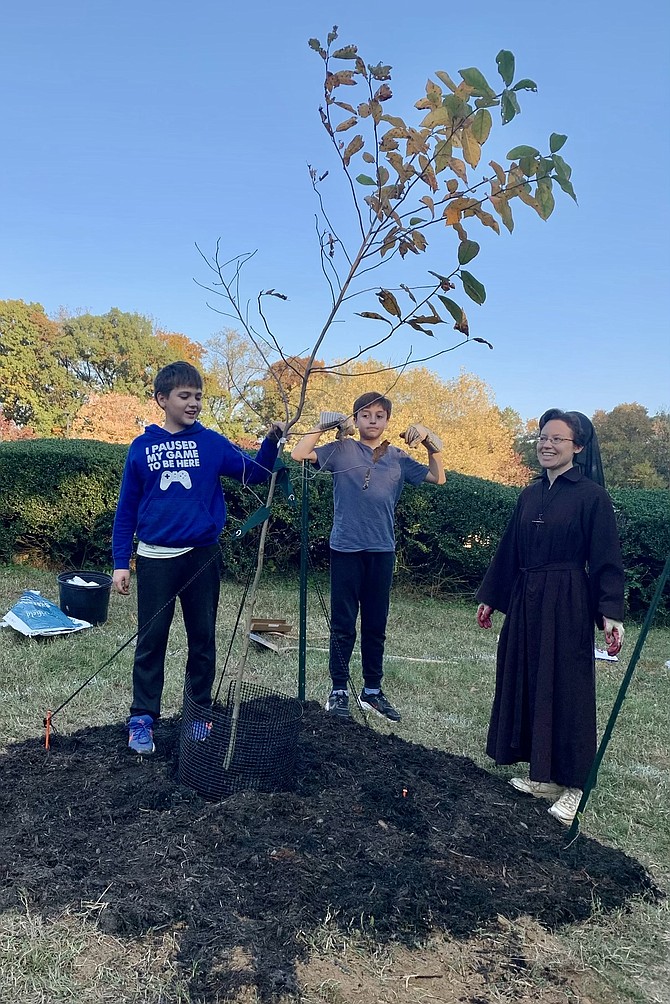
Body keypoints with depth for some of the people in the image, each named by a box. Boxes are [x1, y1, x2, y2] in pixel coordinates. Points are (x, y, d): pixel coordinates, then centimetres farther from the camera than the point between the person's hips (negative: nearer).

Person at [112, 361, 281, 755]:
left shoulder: (212, 442, 2)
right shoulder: (142, 446, 1)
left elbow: (255, 473, -3)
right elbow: (127, 509, 4)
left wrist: (272, 441, -20)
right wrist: (121, 563, 1)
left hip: (202, 557, 1)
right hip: (155, 559, 0)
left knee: (203, 638, 10)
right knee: (151, 641, 5)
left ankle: (200, 712, 26)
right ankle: (143, 719, 18)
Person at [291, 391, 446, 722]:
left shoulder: (398, 458, 10)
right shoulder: (341, 450, 1)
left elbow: (438, 478, 11)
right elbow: (299, 454, -8)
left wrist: (430, 443, 1)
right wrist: (324, 426, -7)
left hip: (382, 550, 3)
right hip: (345, 548, -3)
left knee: (376, 625, 11)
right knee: (343, 624, 4)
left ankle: (372, 690, 23)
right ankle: (339, 690, 16)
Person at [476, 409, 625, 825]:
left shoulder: (592, 496, -8)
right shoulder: (530, 494, 9)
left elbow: (607, 560, -9)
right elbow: (509, 551, 14)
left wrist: (611, 613, -18)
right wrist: (490, 598, 16)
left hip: (567, 605, -6)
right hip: (525, 602, 7)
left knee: (565, 689, 1)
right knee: (526, 684, 10)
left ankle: (572, 783, 15)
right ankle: (543, 774, 25)